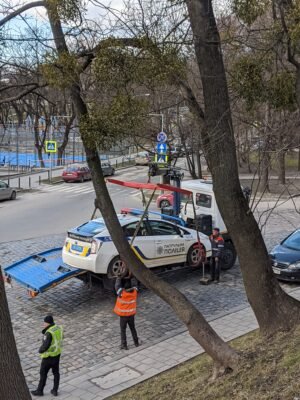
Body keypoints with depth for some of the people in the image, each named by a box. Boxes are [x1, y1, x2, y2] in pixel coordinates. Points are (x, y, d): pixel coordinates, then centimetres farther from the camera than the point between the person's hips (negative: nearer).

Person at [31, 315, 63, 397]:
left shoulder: (49, 333, -31)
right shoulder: (58, 328, -4)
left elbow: (45, 346, -31)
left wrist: (40, 350, -11)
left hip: (48, 356, -7)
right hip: (57, 354, 7)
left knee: (43, 373, 14)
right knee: (56, 372, 20)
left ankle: (40, 391, 31)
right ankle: (55, 390, 31)